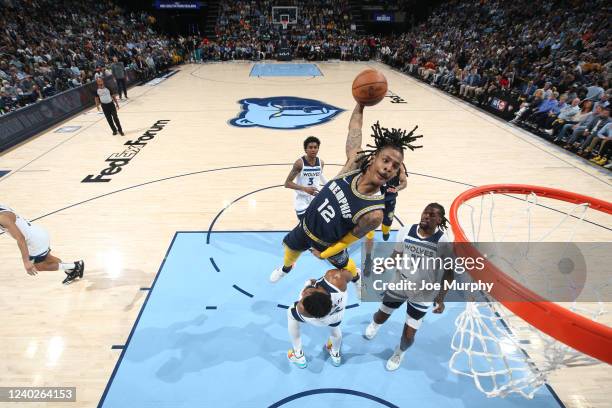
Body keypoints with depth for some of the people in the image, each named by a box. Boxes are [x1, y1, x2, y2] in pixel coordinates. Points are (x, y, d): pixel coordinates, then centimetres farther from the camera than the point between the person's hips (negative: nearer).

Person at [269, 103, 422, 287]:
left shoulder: (374, 214, -38)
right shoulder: (354, 163, -29)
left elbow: (348, 240, -21)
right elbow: (354, 126, -15)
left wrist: (323, 254, -8)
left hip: (327, 243, -3)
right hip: (306, 226, 4)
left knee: (344, 264, 30)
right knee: (290, 248, 31)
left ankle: (356, 278, 68)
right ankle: (286, 268, 68)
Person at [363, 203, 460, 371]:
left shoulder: (443, 243, -21)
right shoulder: (405, 232, -14)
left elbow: (449, 272, -11)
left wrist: (441, 297, -17)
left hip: (422, 295, -2)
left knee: (408, 335, 5)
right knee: (380, 317, 20)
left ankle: (399, 353, 44)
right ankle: (374, 324, 61)